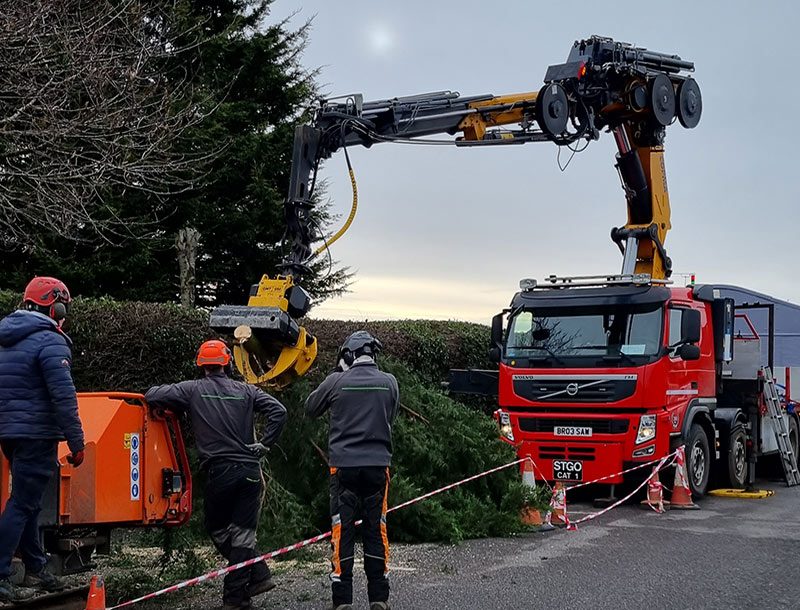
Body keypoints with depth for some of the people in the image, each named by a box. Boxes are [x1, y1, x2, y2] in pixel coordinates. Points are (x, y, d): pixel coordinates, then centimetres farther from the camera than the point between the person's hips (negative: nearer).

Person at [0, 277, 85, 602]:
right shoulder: (50, 341, -14)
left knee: (26, 501, 16)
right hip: (37, 434, -9)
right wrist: (76, 442, -16)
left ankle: (36, 570, 26)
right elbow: (64, 397, -20)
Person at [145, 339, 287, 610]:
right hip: (250, 470, 3)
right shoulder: (245, 390, 8)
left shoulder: (192, 389, 1)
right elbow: (278, 410, -1)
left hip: (219, 471, -3)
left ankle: (258, 576, 11)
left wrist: (176, 407, 15)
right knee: (242, 532, 9)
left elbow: (151, 396, -3)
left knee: (218, 530, 15)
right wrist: (264, 444, 4)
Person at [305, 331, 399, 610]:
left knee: (342, 531, 3)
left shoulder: (336, 382, -4)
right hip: (378, 464, 2)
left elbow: (311, 407, 12)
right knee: (376, 530, 10)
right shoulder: (389, 382, 1)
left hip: (343, 464, -2)